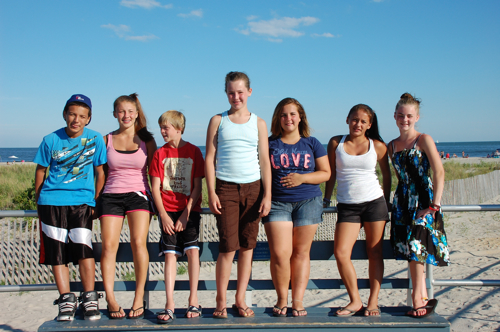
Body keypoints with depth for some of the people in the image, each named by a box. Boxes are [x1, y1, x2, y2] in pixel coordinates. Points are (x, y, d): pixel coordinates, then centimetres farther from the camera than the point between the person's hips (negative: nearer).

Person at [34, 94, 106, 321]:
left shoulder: (95, 139, 1)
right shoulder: (51, 140, 1)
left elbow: (100, 172, 8)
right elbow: (41, 170, 12)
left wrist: (96, 202, 6)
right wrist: (38, 200, 13)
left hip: (82, 202, -1)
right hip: (52, 202, 1)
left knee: (83, 247, -14)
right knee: (57, 252, 0)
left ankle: (90, 299, 2)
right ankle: (66, 300, 13)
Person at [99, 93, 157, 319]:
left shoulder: (146, 140, 8)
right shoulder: (107, 140, 10)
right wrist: (95, 198, 7)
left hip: (138, 194, -1)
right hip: (111, 196, 2)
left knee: (138, 242, -18)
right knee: (108, 245, -11)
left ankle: (139, 297, -7)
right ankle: (110, 299, -3)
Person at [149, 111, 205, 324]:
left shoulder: (193, 151, 1)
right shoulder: (160, 154, 7)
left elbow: (197, 186, -1)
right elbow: (155, 187, 4)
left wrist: (186, 213, -9)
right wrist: (163, 214, -6)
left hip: (189, 209, -1)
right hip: (168, 210, 2)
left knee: (192, 249, -14)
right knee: (170, 254, -6)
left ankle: (193, 302, -3)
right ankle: (170, 306, -5)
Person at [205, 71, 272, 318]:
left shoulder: (258, 123, 9)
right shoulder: (218, 121, 6)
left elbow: (265, 161, 7)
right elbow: (210, 158, 3)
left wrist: (267, 195, 0)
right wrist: (211, 192, -6)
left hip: (253, 188, 2)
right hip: (226, 188, -2)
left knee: (247, 246, 5)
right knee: (228, 247, -6)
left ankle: (240, 300, 16)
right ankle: (221, 302, 8)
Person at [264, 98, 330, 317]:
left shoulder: (312, 144, 9)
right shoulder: (270, 144, 8)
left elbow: (326, 173, 7)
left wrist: (302, 178, -8)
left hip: (308, 202, 1)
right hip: (277, 203, -1)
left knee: (301, 252, 3)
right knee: (279, 254, -8)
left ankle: (297, 301, 13)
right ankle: (282, 299, 10)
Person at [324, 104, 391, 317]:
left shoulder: (377, 146, 4)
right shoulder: (335, 143, 5)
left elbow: (386, 175, 14)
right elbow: (331, 174, 12)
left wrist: (387, 202, 14)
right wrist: (326, 200, 13)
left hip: (374, 202, 0)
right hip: (347, 206, 1)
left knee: (374, 252, 3)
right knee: (340, 252, -11)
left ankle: (373, 301, 14)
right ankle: (355, 301, 3)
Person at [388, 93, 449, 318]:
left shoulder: (424, 140, -4)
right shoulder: (392, 146, 12)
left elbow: (439, 173, -12)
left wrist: (435, 205, -18)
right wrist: (393, 200, 12)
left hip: (423, 200, -5)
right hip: (402, 202, 5)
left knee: (415, 245, -12)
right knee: (411, 249, 3)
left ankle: (417, 299, -1)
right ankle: (424, 299, 11)